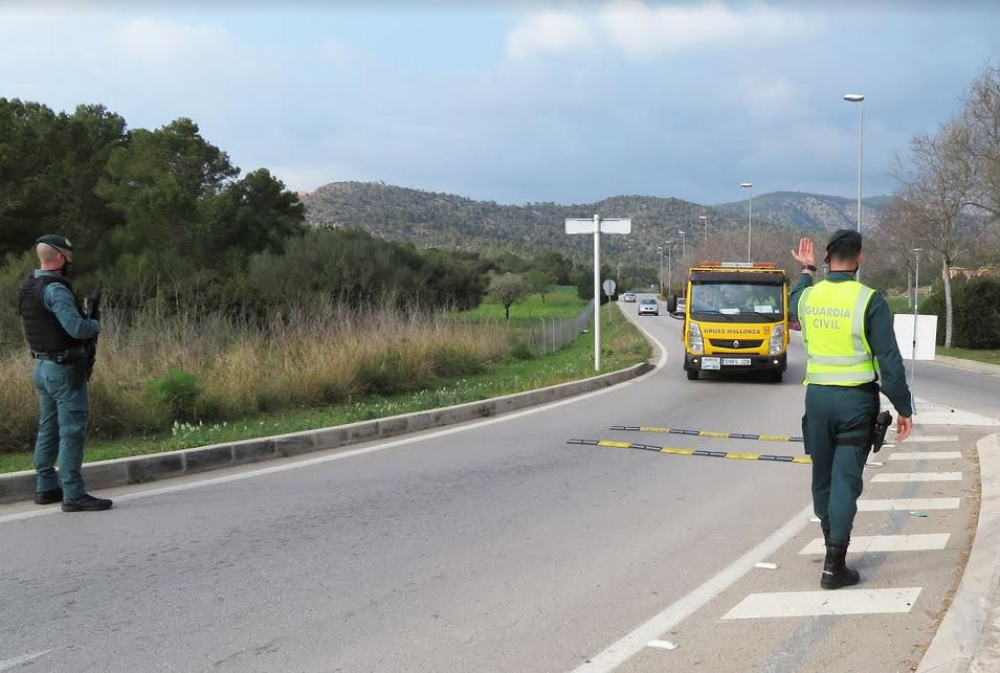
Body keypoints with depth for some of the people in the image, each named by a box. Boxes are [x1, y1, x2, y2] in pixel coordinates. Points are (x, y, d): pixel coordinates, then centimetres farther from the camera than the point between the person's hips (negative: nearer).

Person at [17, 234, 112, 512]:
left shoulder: (28, 289, 12)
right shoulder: (55, 289, -18)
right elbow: (77, 328, -26)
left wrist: (84, 322, 9)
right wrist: (95, 324, -5)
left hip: (42, 367, 10)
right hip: (64, 369, -10)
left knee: (48, 430, 16)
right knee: (72, 432, -7)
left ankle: (45, 488, 24)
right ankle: (73, 495, -6)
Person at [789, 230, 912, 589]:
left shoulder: (808, 295, 1)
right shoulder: (869, 300, -12)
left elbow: (793, 303, 30)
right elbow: (889, 360, -11)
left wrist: (806, 269, 43)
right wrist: (903, 408, -3)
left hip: (817, 397, 4)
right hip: (856, 400, -4)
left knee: (822, 476, 17)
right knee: (846, 479, -2)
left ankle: (832, 543, 33)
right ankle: (834, 565, -2)